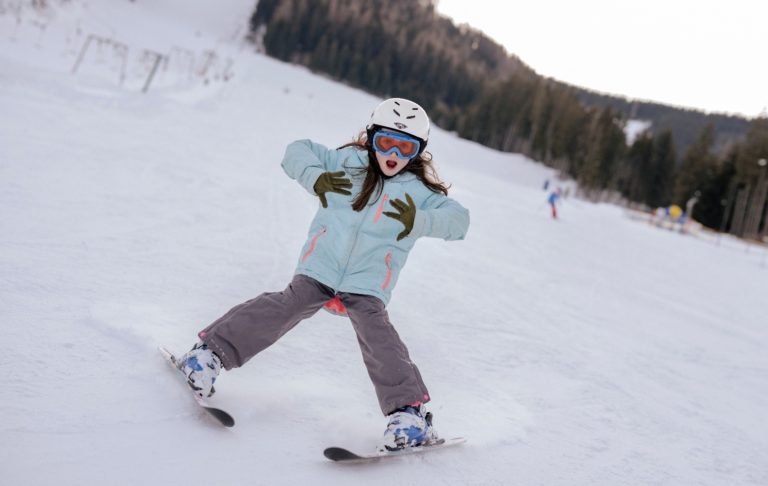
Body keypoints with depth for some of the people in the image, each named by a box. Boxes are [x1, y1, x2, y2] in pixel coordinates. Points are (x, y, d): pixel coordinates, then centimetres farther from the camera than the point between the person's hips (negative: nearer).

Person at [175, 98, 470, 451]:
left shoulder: (418, 193, 2)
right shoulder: (348, 162, 5)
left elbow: (459, 220, -8)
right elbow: (297, 151, 8)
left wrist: (419, 221, -27)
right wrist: (315, 178, -13)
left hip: (367, 287, -1)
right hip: (319, 270, 1)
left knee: (376, 335, -20)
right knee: (284, 309, -16)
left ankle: (409, 413, -19)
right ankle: (212, 350, -6)